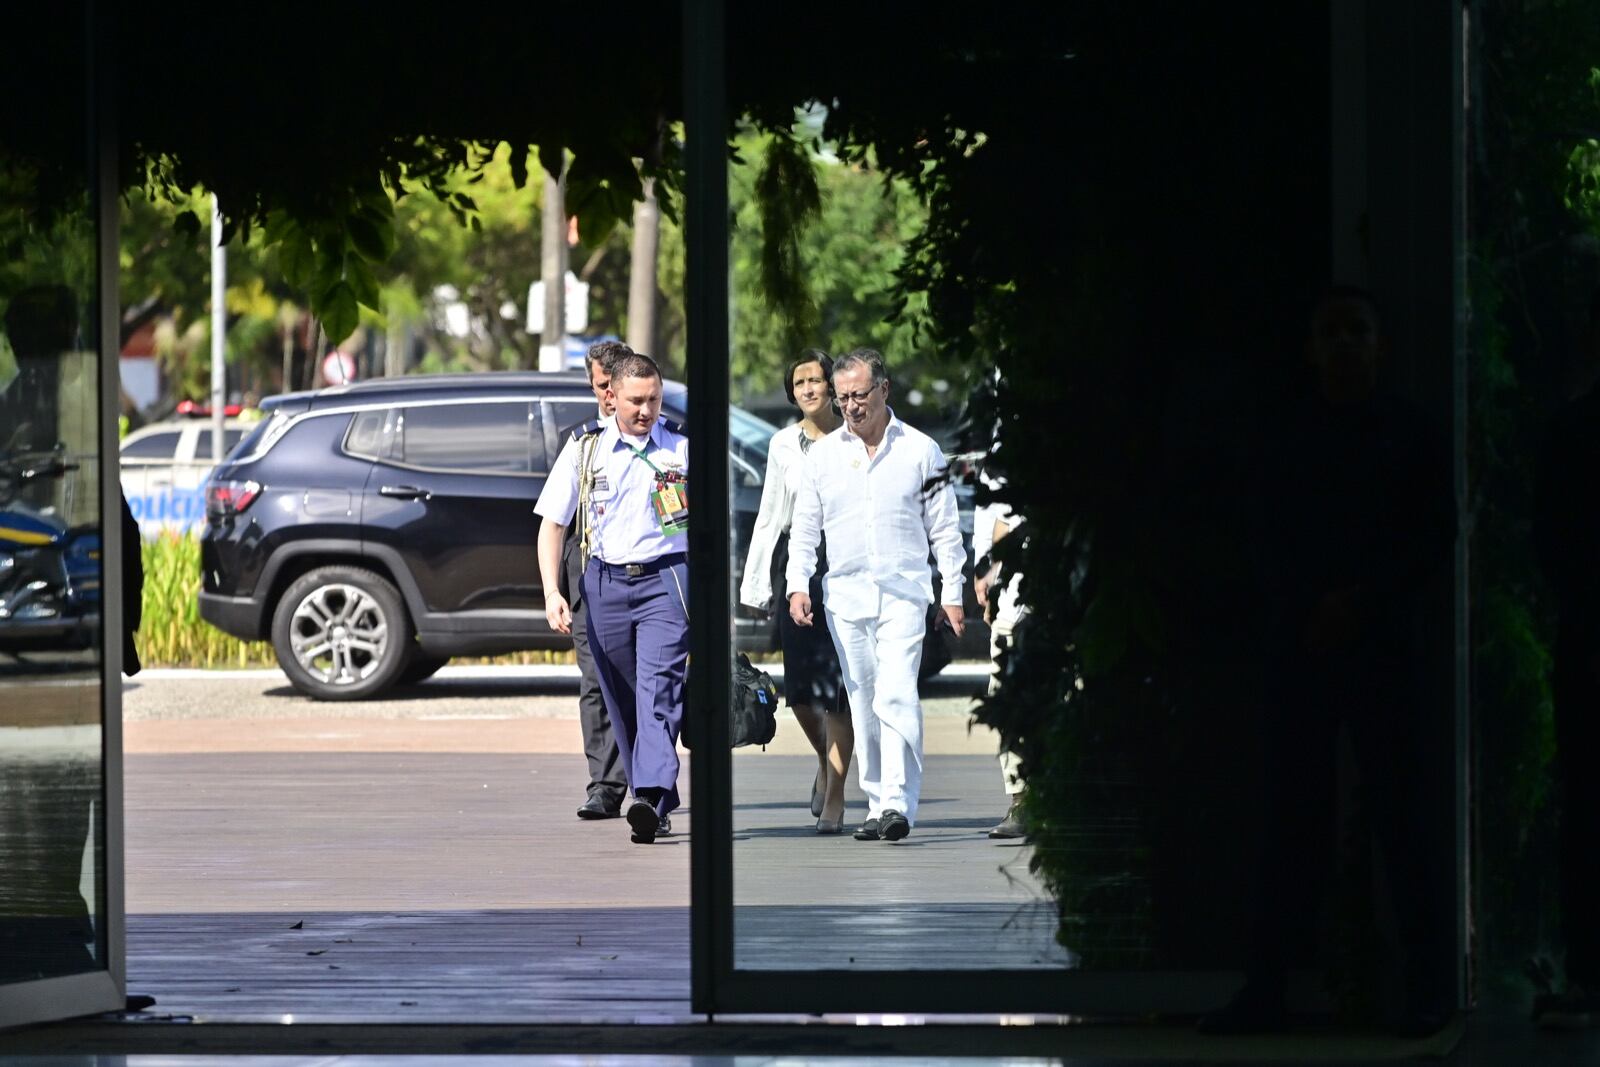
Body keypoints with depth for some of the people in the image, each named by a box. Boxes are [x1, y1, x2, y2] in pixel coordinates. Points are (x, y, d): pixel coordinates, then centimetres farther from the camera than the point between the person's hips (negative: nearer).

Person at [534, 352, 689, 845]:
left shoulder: (682, 447, 5)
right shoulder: (584, 451, 7)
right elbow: (552, 524, 8)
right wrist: (552, 592, -4)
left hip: (666, 578, -3)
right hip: (605, 582, 3)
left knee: (658, 687, -18)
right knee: (621, 700, 6)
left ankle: (652, 797, -30)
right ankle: (658, 804, 16)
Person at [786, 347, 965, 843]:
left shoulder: (920, 450, 4)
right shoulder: (823, 454, 10)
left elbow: (944, 528, 7)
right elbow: (804, 527, 13)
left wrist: (952, 593, 3)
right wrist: (798, 585, 0)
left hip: (903, 595, -3)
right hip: (845, 597, 3)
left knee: (896, 696, -17)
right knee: (862, 706, 5)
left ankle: (898, 803, -22)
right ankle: (877, 805, 10)